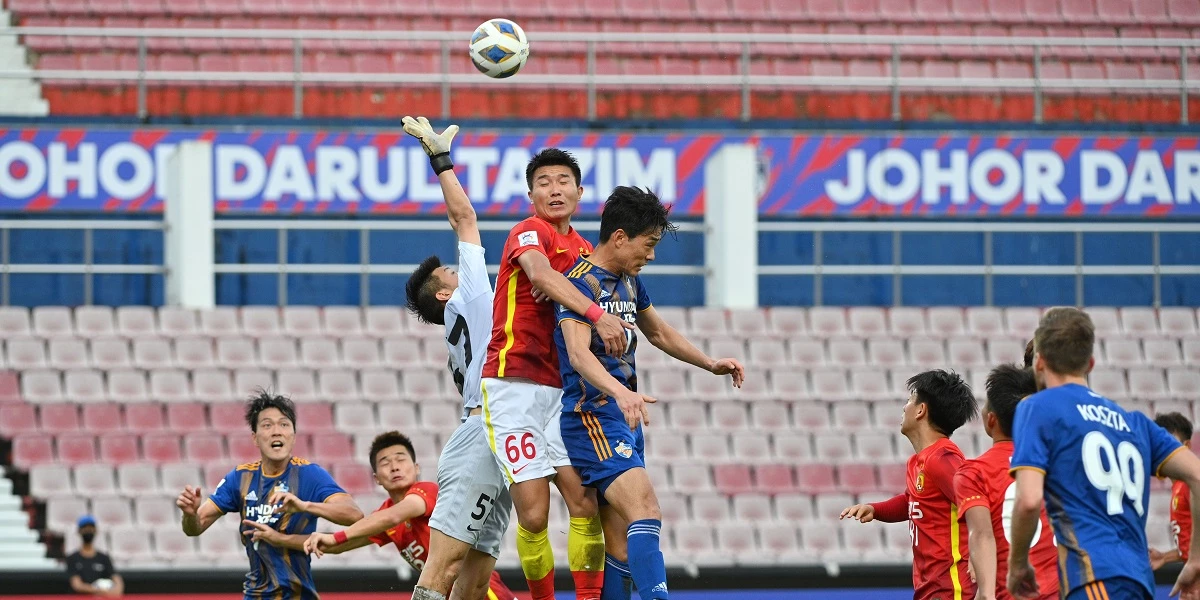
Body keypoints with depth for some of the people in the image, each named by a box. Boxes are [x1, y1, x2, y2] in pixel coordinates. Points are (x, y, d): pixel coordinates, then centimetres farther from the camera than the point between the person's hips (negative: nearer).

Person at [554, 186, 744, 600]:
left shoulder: (629, 281, 15)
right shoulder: (582, 282, -14)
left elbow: (659, 332, 33)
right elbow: (578, 353, -29)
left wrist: (711, 364, 30)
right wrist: (621, 392, -44)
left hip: (626, 419, 9)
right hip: (593, 417, -9)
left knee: (621, 547, 4)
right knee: (646, 513, -26)